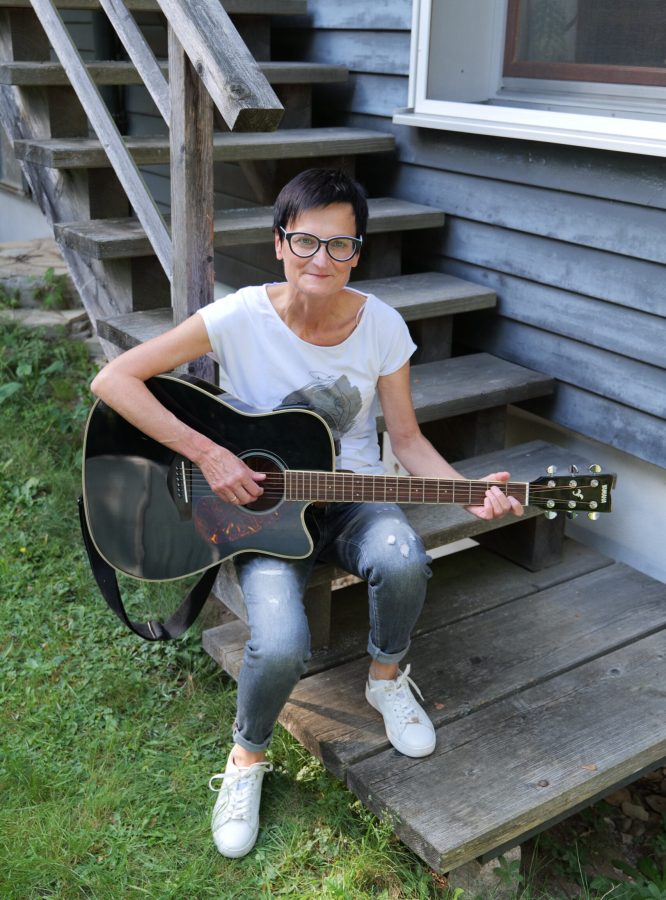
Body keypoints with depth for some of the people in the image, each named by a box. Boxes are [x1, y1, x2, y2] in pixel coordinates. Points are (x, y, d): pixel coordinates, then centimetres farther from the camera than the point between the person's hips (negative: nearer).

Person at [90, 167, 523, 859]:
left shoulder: (382, 326, -7)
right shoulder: (242, 317, -16)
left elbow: (407, 441, 0)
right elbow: (114, 380, -18)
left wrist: (471, 495, -17)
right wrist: (207, 454, -24)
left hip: (353, 496, 3)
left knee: (401, 562, -33)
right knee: (281, 646, -28)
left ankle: (386, 678, 3)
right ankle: (248, 756, 8)